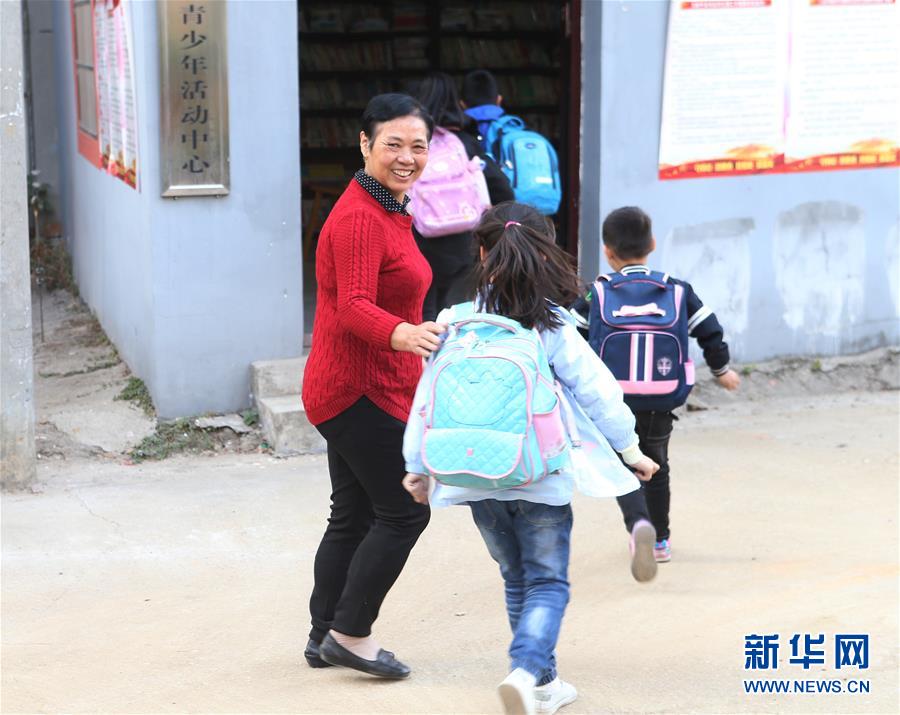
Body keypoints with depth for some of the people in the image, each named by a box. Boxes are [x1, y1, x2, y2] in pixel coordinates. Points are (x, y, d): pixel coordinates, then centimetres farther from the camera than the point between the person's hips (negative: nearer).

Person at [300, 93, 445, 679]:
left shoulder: (390, 211, 14)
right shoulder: (359, 217, -18)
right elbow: (354, 309, -29)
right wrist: (404, 334, -47)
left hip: (375, 387, 10)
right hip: (359, 390, -10)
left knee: (353, 516, 15)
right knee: (404, 511, -6)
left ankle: (325, 638, 24)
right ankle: (350, 633, 2)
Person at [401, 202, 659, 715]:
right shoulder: (552, 328, -7)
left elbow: (429, 401, 3)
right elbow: (597, 392, -4)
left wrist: (419, 466, 15)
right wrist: (630, 448, 9)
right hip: (540, 478, -3)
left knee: (518, 580, 19)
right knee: (548, 582, 6)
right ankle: (526, 671, -16)